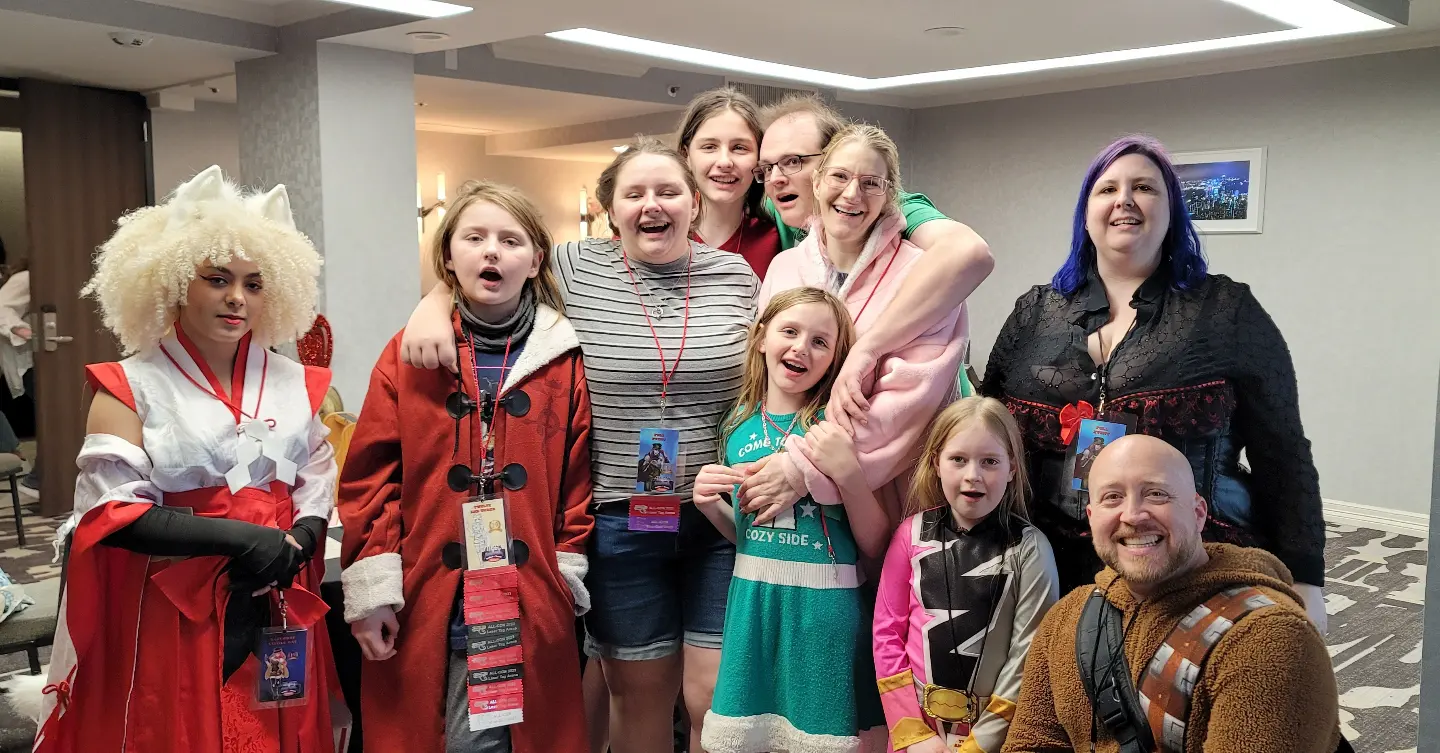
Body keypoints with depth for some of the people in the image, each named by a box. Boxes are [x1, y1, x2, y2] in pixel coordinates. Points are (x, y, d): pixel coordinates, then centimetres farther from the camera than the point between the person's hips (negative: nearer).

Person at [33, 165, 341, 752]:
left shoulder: (292, 383, 8)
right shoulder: (130, 386, -3)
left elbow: (317, 485, 8)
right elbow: (112, 510, -11)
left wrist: (297, 544, -13)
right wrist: (235, 536, -20)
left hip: (279, 619, 4)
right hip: (172, 621, -3)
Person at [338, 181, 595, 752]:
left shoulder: (564, 357, 3)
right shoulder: (409, 354, 2)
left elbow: (578, 476, 3)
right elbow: (370, 475, -1)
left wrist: (568, 572, 0)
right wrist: (371, 586, -6)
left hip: (533, 611, 0)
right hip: (426, 607, 0)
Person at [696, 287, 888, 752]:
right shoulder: (740, 422, 5)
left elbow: (875, 546, -8)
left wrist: (848, 473, -20)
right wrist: (710, 506, -3)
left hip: (822, 602, -4)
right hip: (752, 596, 4)